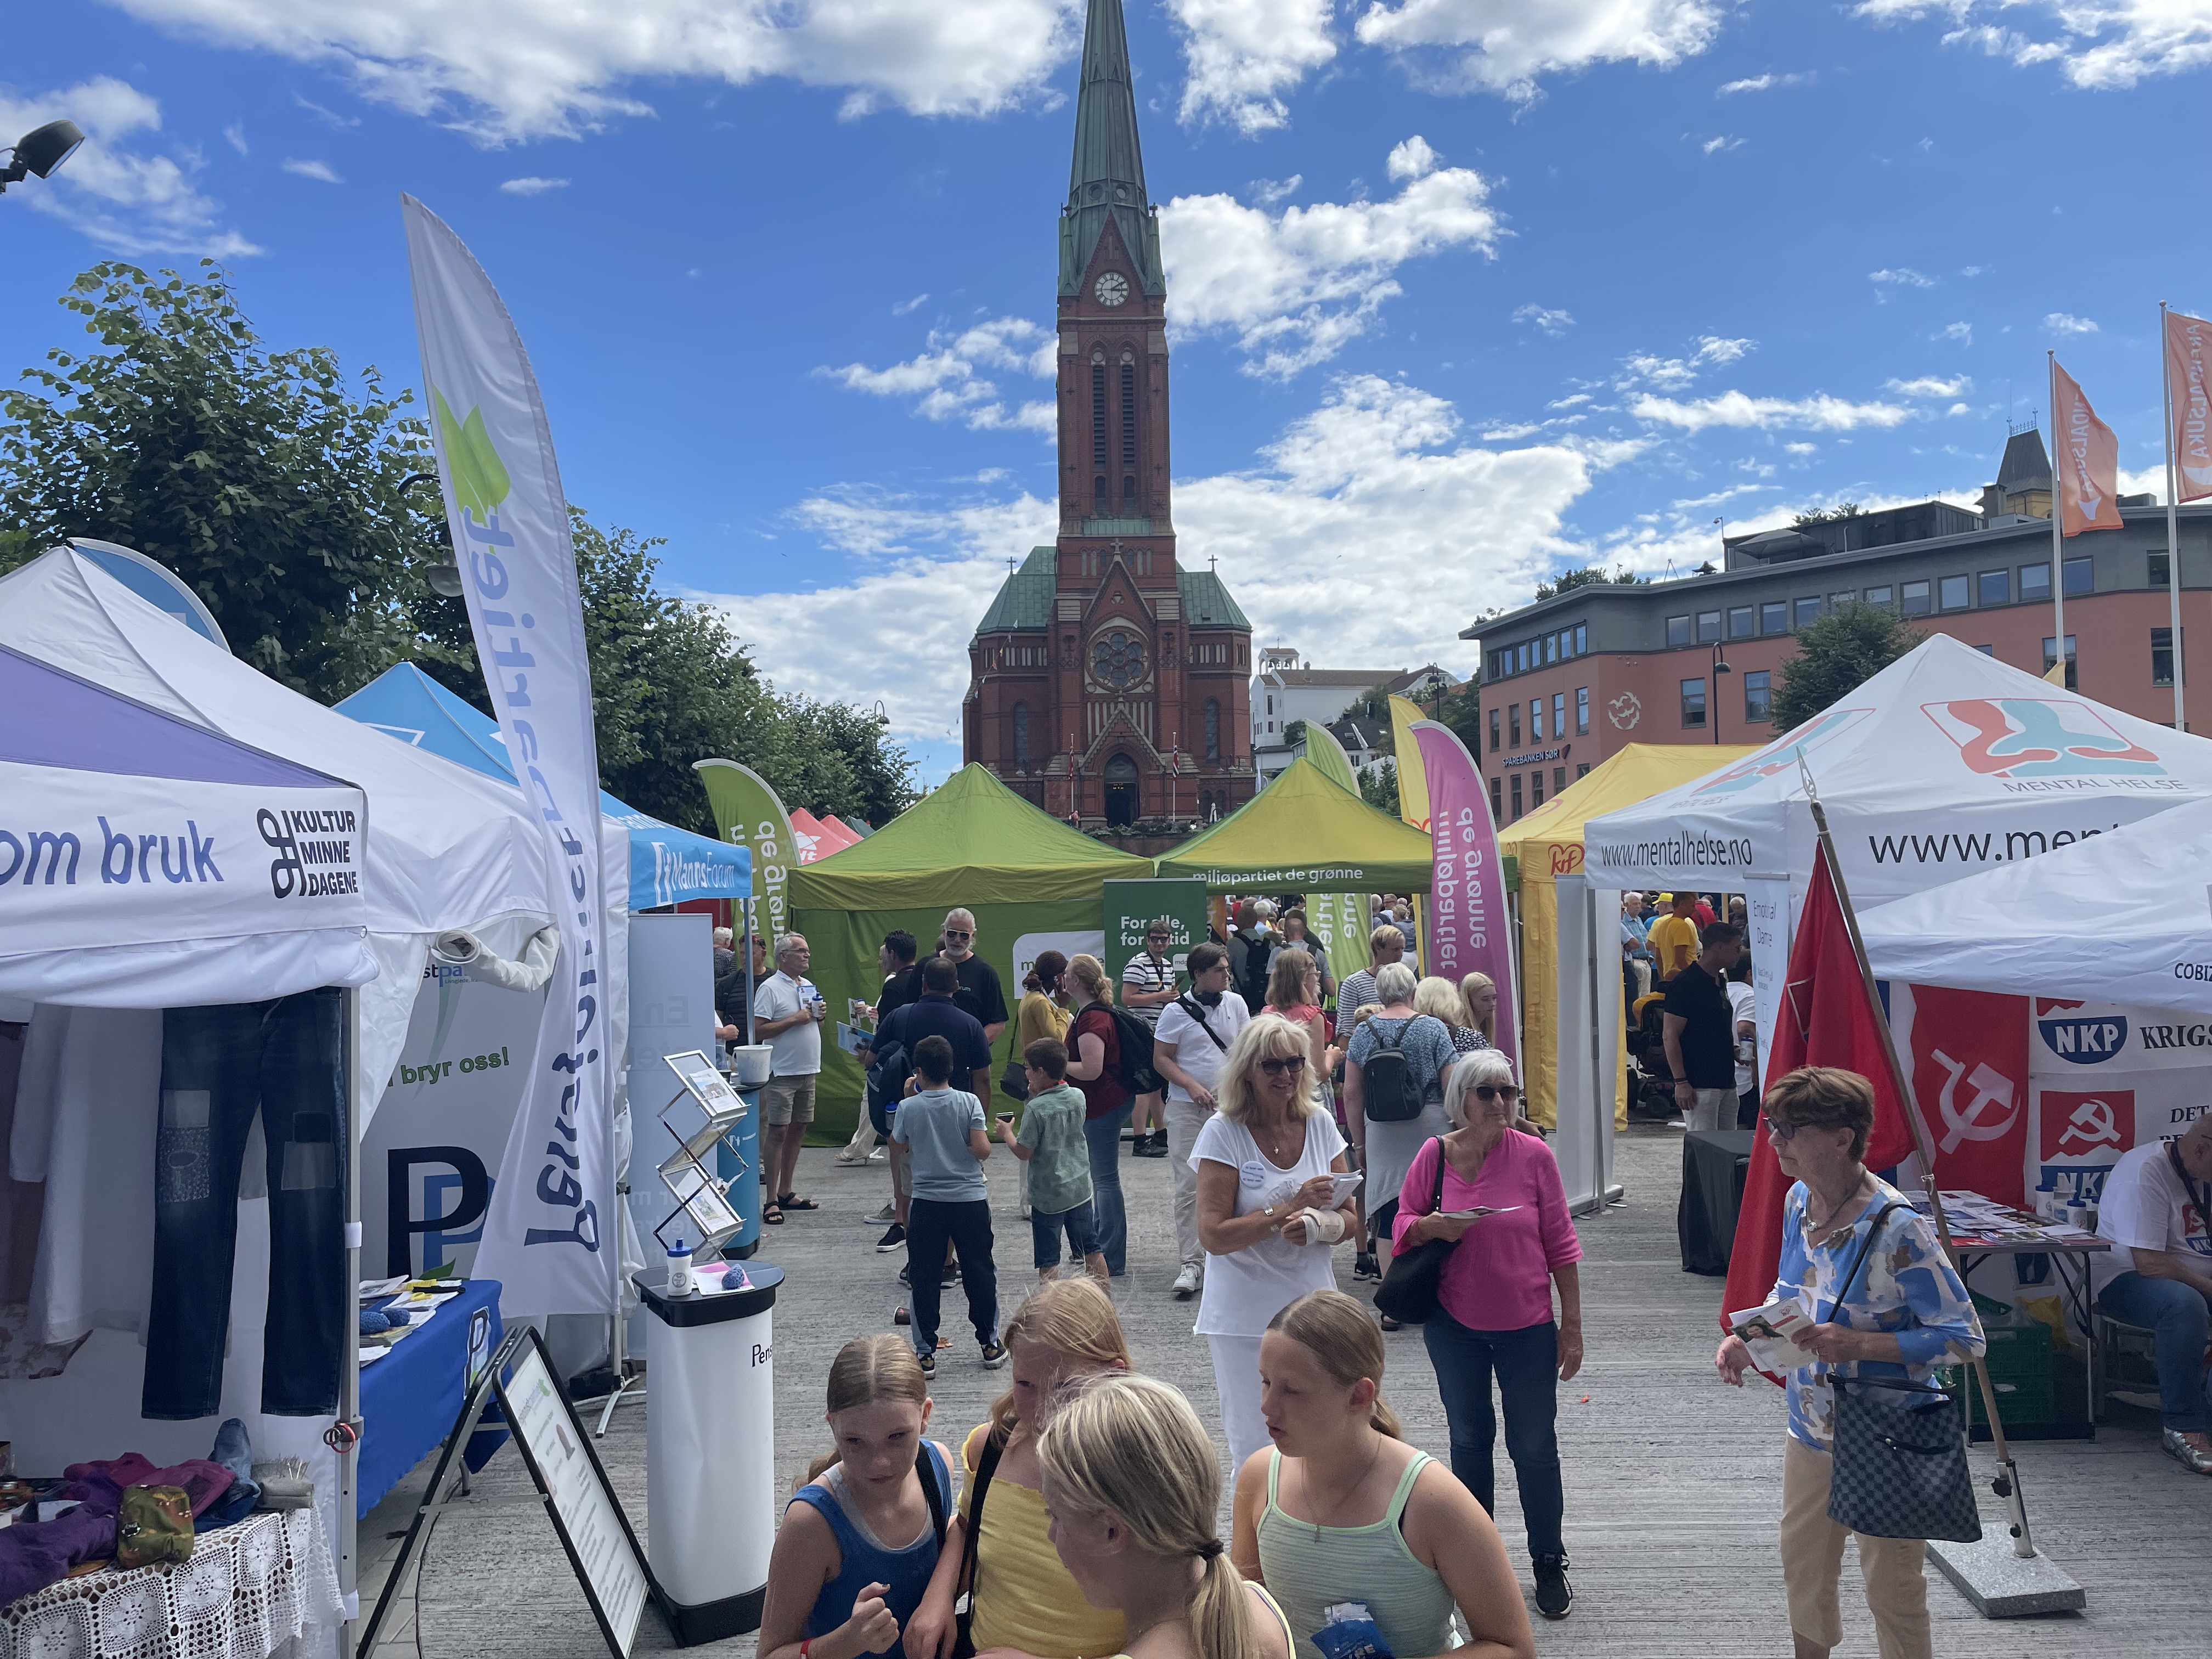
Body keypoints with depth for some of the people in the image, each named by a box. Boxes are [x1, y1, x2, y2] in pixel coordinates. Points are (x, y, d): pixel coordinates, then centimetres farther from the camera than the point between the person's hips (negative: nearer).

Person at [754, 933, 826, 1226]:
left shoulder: (808, 986, 15)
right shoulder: (769, 988, -9)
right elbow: (759, 1030, -16)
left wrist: (820, 1016, 2)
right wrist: (795, 1019, -18)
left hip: (807, 1070, 8)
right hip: (782, 1072, -8)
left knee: (798, 1130, 11)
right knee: (777, 1133, -6)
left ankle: (786, 1193, 20)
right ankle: (772, 1201, -4)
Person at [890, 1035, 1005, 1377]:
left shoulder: (908, 1107, -7)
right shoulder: (969, 1102, -8)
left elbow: (900, 1145, 11)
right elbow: (983, 1150, -14)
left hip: (927, 1204, -1)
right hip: (971, 1199, 1)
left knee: (924, 1278, 8)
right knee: (980, 1272, 13)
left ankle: (925, 1353, 9)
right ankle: (990, 1344, 23)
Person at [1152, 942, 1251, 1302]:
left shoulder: (1236, 1003, 6)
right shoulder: (1176, 1011, -4)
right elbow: (1161, 1059, -2)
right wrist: (1192, 1086, -16)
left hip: (1229, 1107, 3)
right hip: (1187, 1110, -3)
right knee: (1189, 1187, -4)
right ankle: (1189, 1263, -1)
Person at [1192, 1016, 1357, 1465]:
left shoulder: (1320, 1124, 2)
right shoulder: (1223, 1133, -10)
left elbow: (1349, 1218, 5)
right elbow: (1214, 1236, -14)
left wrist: (1318, 1224, -17)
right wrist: (1290, 1209, -19)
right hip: (1245, 1320, -3)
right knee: (1257, 1453, 3)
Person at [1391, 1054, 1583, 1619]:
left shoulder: (1534, 1155, -9)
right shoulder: (1434, 1155, -7)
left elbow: (1561, 1245, -4)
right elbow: (1403, 1229, 3)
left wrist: (1572, 1326, -3)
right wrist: (1433, 1225, -19)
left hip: (1527, 1327, -1)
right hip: (1454, 1325, 1)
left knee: (1535, 1446, 7)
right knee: (1469, 1439, 16)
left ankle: (1549, 1561, 27)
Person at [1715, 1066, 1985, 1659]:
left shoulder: (1897, 1228, -27)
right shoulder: (1799, 1200, -4)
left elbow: (1963, 1337, -22)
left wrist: (1858, 1345, -31)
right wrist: (1750, 1338, -6)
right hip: (1810, 1431, 7)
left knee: (1891, 1591, 13)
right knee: (1802, 1572, 25)